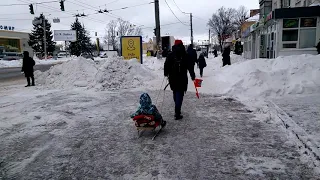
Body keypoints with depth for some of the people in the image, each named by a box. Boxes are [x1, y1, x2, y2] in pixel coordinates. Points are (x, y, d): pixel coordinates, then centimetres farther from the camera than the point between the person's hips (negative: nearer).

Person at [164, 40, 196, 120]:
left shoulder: (170, 55, 1)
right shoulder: (185, 55, -3)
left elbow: (166, 65, 3)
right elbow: (190, 66, -1)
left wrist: (166, 73, 19)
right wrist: (193, 76, 9)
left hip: (172, 78, 3)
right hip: (182, 79, -3)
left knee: (175, 93, 20)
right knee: (179, 94, -2)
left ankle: (177, 110, 33)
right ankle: (177, 113, -8)